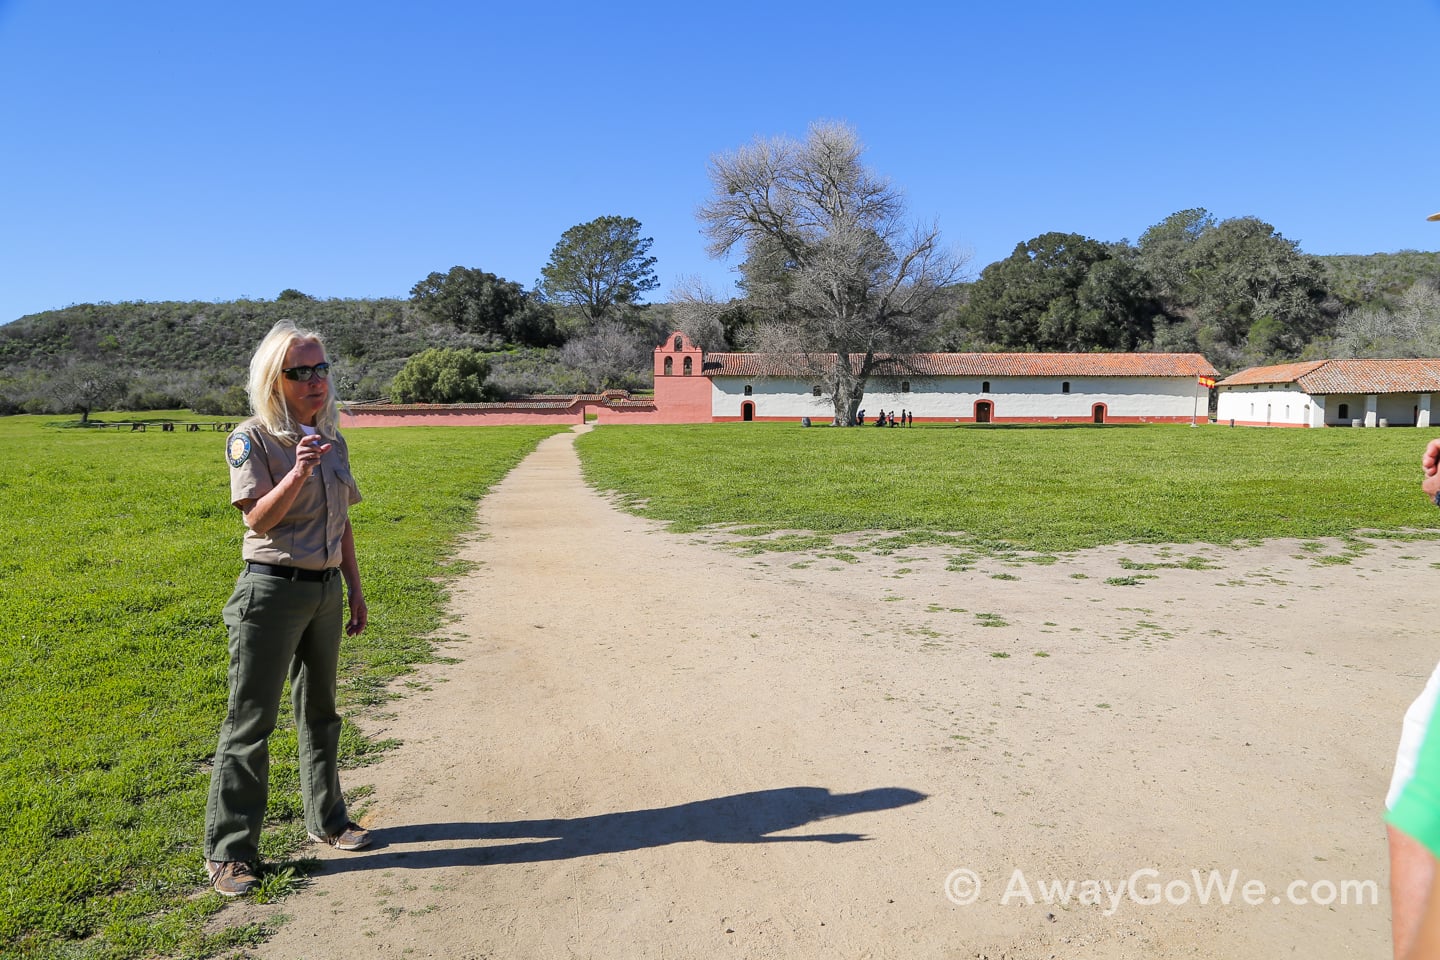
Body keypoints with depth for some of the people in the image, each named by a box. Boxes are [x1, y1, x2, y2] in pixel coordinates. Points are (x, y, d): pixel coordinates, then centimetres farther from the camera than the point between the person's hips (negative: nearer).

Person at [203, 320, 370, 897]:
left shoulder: (332, 441, 9)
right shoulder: (252, 439, -9)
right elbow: (258, 519, -18)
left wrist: (355, 590, 16)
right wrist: (298, 472, -32)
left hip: (326, 590, 6)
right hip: (272, 590, -6)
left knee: (319, 712, 17)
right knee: (251, 721, -1)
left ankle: (326, 821, 32)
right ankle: (228, 851, 10)